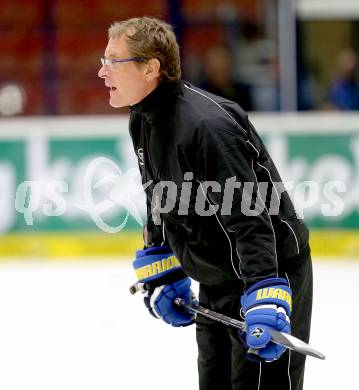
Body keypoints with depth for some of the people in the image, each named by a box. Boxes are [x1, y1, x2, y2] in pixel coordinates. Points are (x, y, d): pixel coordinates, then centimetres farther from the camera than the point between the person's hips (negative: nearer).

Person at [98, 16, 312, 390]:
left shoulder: (205, 126, -28)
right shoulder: (143, 121, 3)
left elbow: (250, 219, -33)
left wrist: (264, 301, -39)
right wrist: (161, 274, 16)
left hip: (271, 272, -10)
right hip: (215, 283, 10)